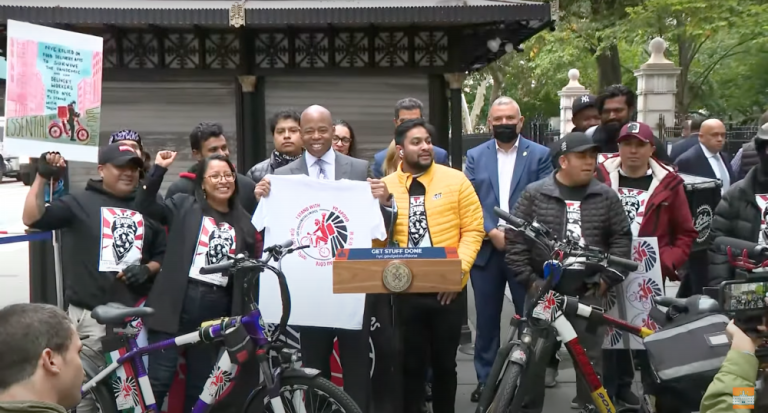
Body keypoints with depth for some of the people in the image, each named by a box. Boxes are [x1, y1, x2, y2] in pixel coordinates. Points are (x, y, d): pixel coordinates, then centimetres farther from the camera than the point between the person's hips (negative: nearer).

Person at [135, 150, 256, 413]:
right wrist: (159, 169, -13)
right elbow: (145, 207, -6)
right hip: (178, 302, -3)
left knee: (200, 383, 11)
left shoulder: (243, 221, 13)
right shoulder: (184, 206, 5)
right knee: (160, 378, -5)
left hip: (217, 307, 3)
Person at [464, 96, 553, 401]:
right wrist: (492, 232, -13)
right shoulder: (475, 156, 8)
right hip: (486, 249, 2)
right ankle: (485, 379, 18)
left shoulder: (539, 155, 3)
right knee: (486, 319, 9)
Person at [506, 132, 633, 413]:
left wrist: (607, 278, 0)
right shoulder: (535, 194, -1)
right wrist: (528, 279, -5)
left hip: (589, 292, 1)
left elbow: (622, 238, 7)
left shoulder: (606, 197, 3)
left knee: (591, 357, 6)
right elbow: (514, 238, -1)